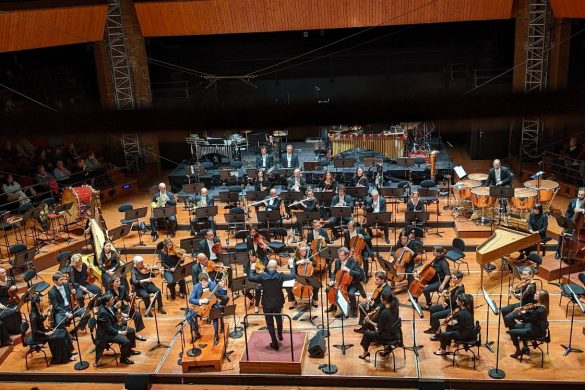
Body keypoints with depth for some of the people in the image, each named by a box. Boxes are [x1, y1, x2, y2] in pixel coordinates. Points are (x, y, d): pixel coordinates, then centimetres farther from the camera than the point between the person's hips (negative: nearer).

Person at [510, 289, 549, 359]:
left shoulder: (540, 310, -31)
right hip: (534, 326, 10)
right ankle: (525, 348, 29)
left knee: (512, 332, -6)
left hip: (537, 331, -10)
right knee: (515, 326, 23)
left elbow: (528, 319, -23)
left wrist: (521, 313, -9)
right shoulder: (538, 305, -2)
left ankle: (518, 351, 12)